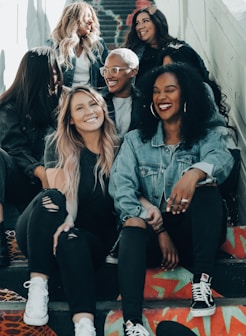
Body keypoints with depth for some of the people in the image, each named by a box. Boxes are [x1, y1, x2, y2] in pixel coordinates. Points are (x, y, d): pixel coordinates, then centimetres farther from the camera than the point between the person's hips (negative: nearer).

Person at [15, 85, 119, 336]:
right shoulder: (58, 144, -3)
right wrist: (65, 218, -37)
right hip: (39, 236, 0)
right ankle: (37, 287, -33)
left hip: (93, 238, 0)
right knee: (50, 198, -33)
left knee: (71, 240, -36)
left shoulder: (117, 148, 2)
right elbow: (58, 191, -17)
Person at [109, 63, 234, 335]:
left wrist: (195, 172, -43)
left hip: (195, 232, 0)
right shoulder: (135, 140, 9)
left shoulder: (206, 136, 7)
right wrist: (159, 231, -21)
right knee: (133, 225, -32)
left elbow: (222, 159, -18)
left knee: (206, 186, -26)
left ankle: (202, 282, -32)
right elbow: (121, 186, -8)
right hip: (150, 233, 1)